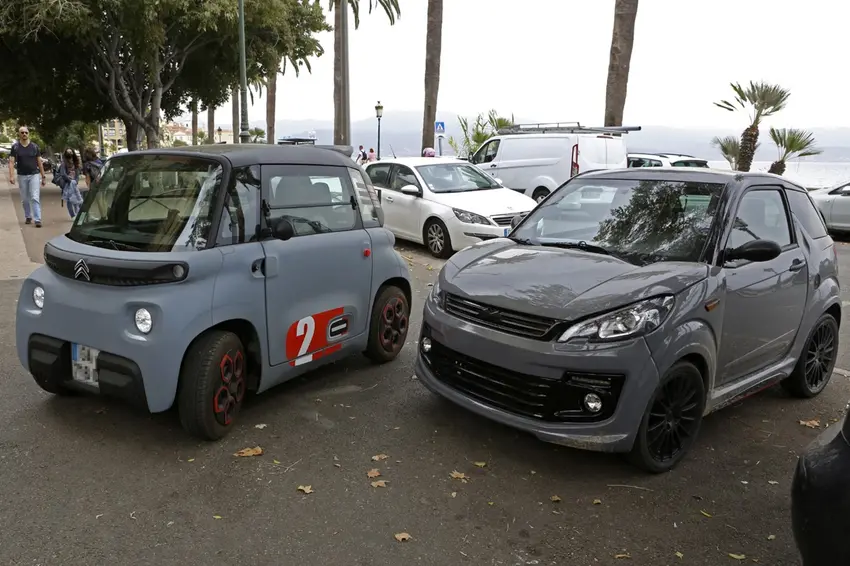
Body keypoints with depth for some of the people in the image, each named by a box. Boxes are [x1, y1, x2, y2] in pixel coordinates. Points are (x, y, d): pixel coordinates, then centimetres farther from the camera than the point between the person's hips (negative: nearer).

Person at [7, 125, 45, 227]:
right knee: (25, 199, 10)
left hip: (34, 175, -1)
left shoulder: (34, 146, 2)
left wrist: (43, 176, 4)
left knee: (35, 198, -10)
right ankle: (28, 217, 25)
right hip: (22, 176, 1)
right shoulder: (15, 147, 0)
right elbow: (11, 162, -5)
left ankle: (37, 219, -14)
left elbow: (39, 162, 6)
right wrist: (11, 176, -18)